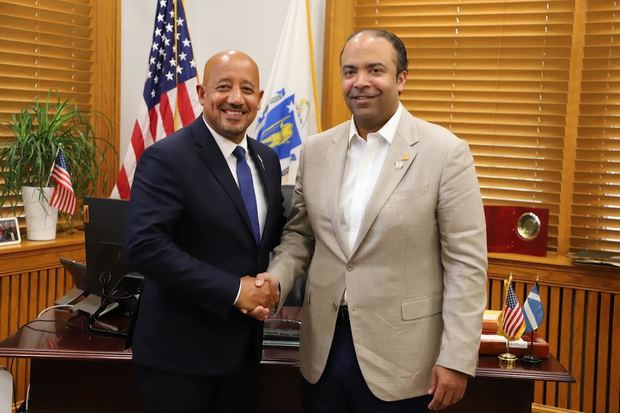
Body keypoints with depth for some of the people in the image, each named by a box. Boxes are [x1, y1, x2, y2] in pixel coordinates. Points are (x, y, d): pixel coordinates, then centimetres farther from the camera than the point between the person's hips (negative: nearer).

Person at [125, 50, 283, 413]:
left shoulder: (267, 160, 8)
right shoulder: (166, 159, -14)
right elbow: (146, 247, -24)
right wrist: (233, 290, -22)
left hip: (243, 346, 7)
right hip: (180, 350, -6)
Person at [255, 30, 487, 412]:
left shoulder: (446, 152, -9)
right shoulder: (316, 150, 5)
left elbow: (466, 263, -9)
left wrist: (457, 359, -12)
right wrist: (277, 277, -7)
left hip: (400, 358, -4)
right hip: (323, 349, 4)